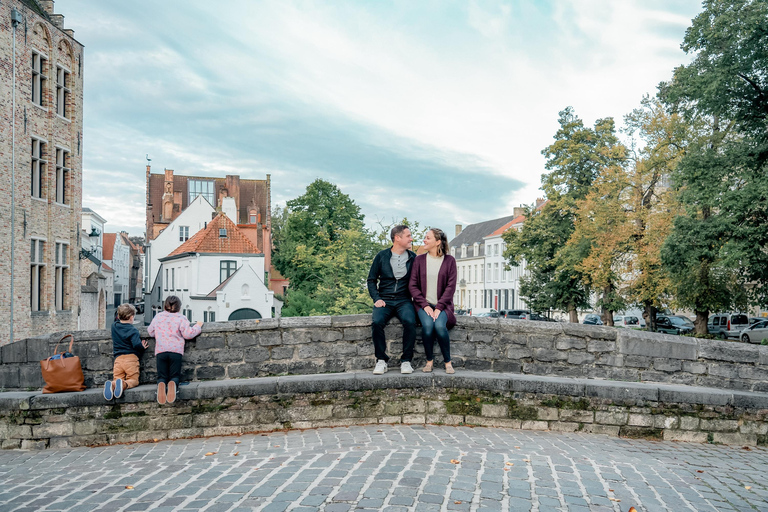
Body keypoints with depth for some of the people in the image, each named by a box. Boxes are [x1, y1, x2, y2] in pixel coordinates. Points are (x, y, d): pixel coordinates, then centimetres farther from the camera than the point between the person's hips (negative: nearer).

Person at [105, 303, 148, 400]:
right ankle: (124, 384, -34)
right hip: (131, 358, -4)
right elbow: (136, 345, -17)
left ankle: (112, 385, -30)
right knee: (134, 380, 3)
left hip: (118, 359, 4)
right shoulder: (133, 330, -6)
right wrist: (142, 347, 1)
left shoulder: (114, 326, 12)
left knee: (117, 379, 9)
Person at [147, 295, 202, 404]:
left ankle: (161, 385, -29)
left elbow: (150, 332, 22)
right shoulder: (181, 318, 4)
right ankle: (173, 384, -31)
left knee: (162, 376, 9)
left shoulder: (158, 317, 13)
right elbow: (188, 334, -3)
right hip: (176, 351, -2)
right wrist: (197, 326, 13)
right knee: (174, 376, 7)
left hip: (160, 351, 2)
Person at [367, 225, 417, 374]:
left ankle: (406, 361, -16)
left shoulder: (413, 257, 10)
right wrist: (377, 299, -4)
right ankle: (381, 360, -14)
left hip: (404, 300, 0)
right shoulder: (382, 256, 6)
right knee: (377, 322, -30)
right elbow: (371, 280, 10)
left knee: (409, 321, -31)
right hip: (384, 299, 0)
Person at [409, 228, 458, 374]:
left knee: (440, 326, -30)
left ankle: (448, 362, -9)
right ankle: (429, 360, -8)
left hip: (442, 304, -1)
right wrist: (425, 305, -10)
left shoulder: (449, 260, 3)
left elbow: (451, 286, -2)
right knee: (427, 325, -29)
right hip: (424, 304, 1)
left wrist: (439, 307, -14)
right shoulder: (419, 260, 6)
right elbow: (412, 285, 2)